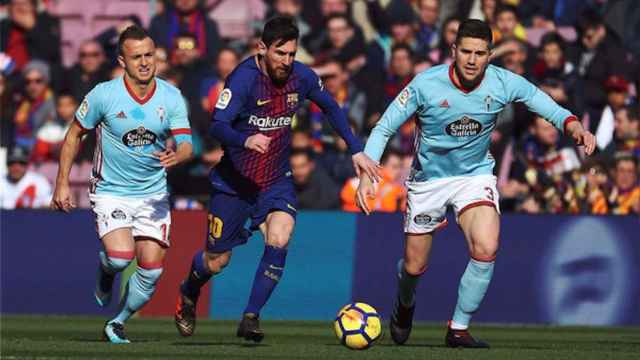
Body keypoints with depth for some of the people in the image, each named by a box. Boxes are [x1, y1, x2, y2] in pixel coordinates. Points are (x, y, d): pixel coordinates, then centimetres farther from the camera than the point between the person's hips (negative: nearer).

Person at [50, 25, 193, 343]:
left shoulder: (171, 97, -6)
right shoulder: (104, 95, -12)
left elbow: (186, 144, -12)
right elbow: (74, 135, 1)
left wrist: (176, 156, -37)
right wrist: (62, 183, -1)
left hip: (153, 194, 3)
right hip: (111, 192, -3)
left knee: (151, 269, -5)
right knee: (121, 256, -24)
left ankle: (117, 323, 20)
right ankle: (105, 271, 16)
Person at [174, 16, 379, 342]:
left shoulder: (301, 77, -7)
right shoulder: (244, 78, -22)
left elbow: (331, 108, 12)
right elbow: (217, 126, -30)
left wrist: (356, 151, 9)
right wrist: (245, 140, -50)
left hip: (276, 180, 3)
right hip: (235, 180, -3)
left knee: (279, 240, -24)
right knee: (216, 261, 8)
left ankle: (250, 318, -14)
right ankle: (188, 295, 43)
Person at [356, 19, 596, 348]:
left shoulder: (503, 84, -17)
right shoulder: (426, 84, -21)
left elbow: (541, 101, -5)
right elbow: (384, 128, -12)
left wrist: (574, 127, -27)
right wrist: (366, 176, -22)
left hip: (476, 174, 0)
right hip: (428, 178, 0)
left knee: (486, 249, -25)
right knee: (414, 267, 9)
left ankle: (459, 329, -8)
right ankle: (405, 304, 48)